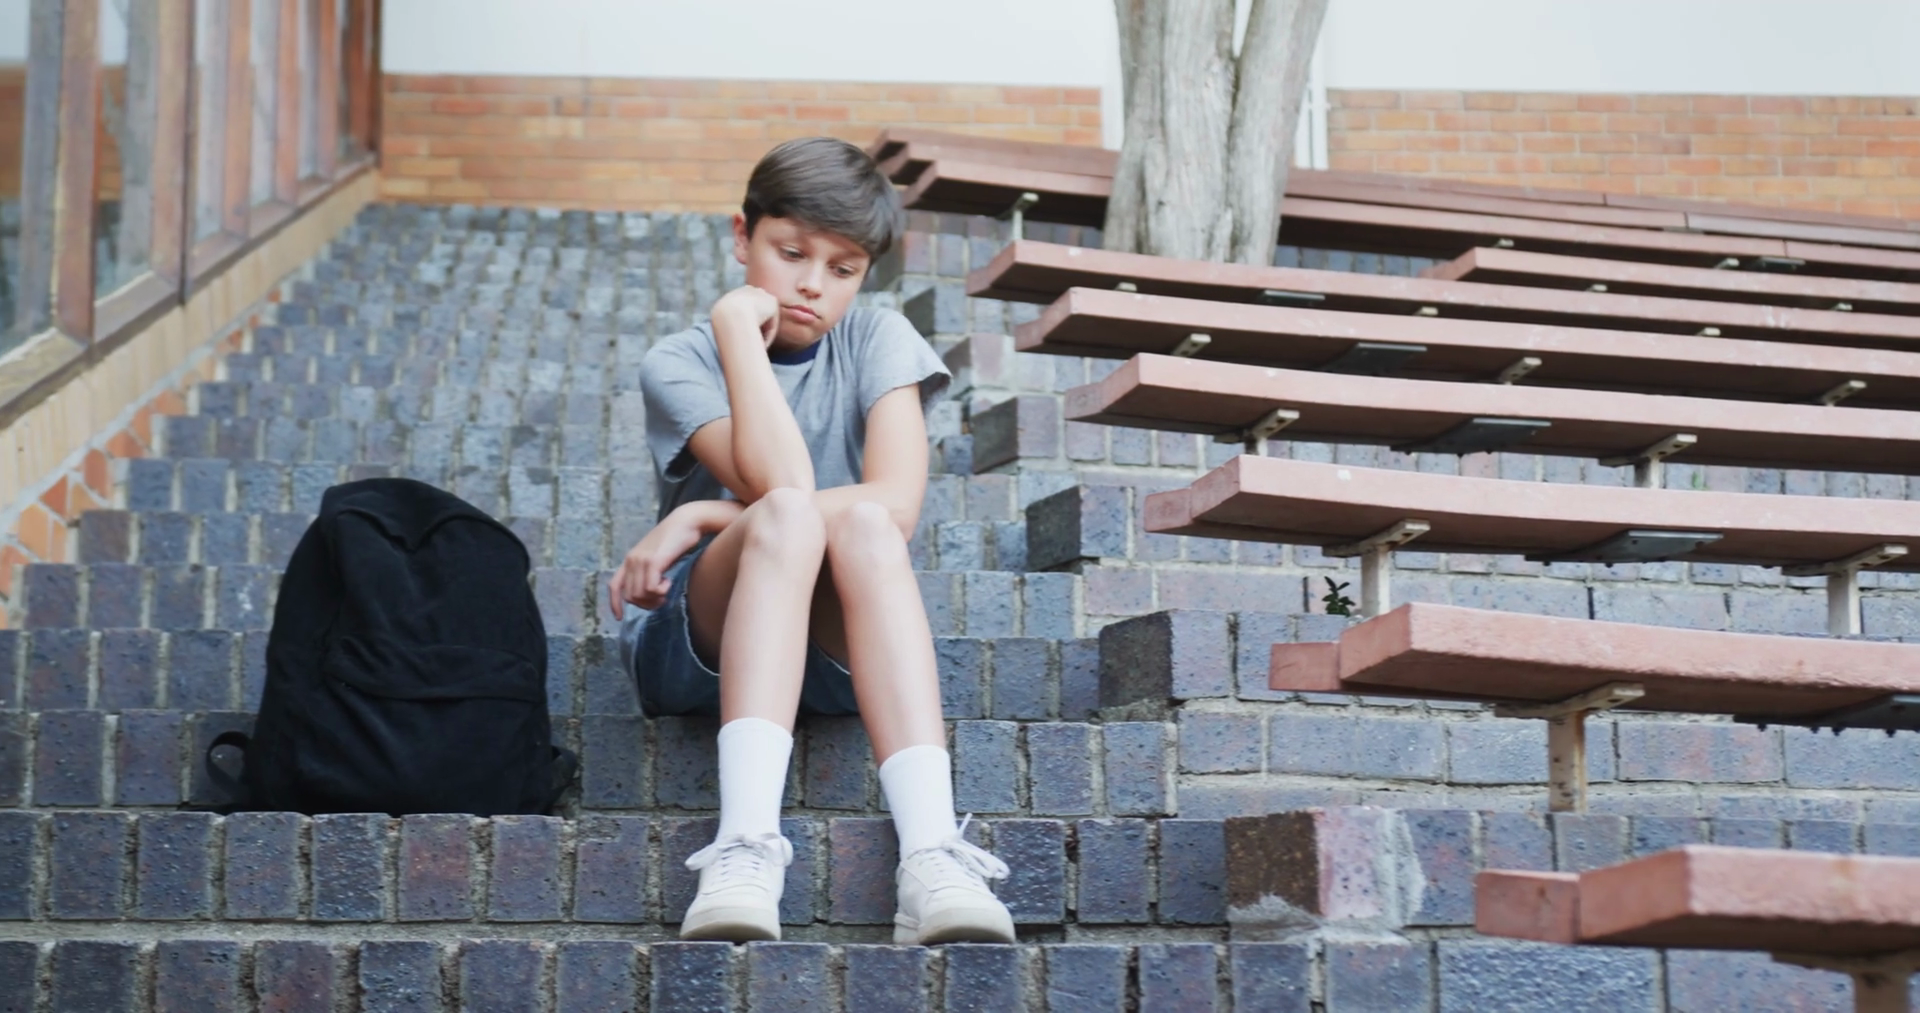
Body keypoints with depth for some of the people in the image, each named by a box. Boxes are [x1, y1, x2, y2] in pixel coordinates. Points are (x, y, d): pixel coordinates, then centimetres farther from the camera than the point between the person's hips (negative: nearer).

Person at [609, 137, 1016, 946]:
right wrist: (739, 326, -15)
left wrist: (702, 518, -17)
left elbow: (895, 504, -16)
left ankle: (931, 854, -47)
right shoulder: (679, 363, -3)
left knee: (862, 525, -32)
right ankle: (747, 847, -49)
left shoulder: (878, 342, 2)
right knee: (788, 517, -32)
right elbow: (783, 489, -21)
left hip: (838, 648, 1)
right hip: (700, 644, -1)